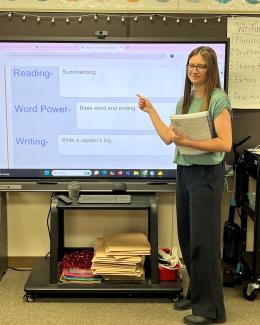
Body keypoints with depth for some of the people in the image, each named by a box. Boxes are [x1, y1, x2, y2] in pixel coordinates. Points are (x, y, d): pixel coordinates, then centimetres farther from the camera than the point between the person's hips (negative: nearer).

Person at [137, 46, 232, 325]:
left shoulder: (218, 99, -10)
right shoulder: (184, 101, 11)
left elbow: (225, 144, -18)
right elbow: (168, 137, 10)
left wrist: (187, 142, -25)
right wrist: (150, 111, 11)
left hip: (206, 175, -7)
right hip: (184, 172, 7)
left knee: (203, 241, -2)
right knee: (186, 238, 14)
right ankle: (195, 294, 31)